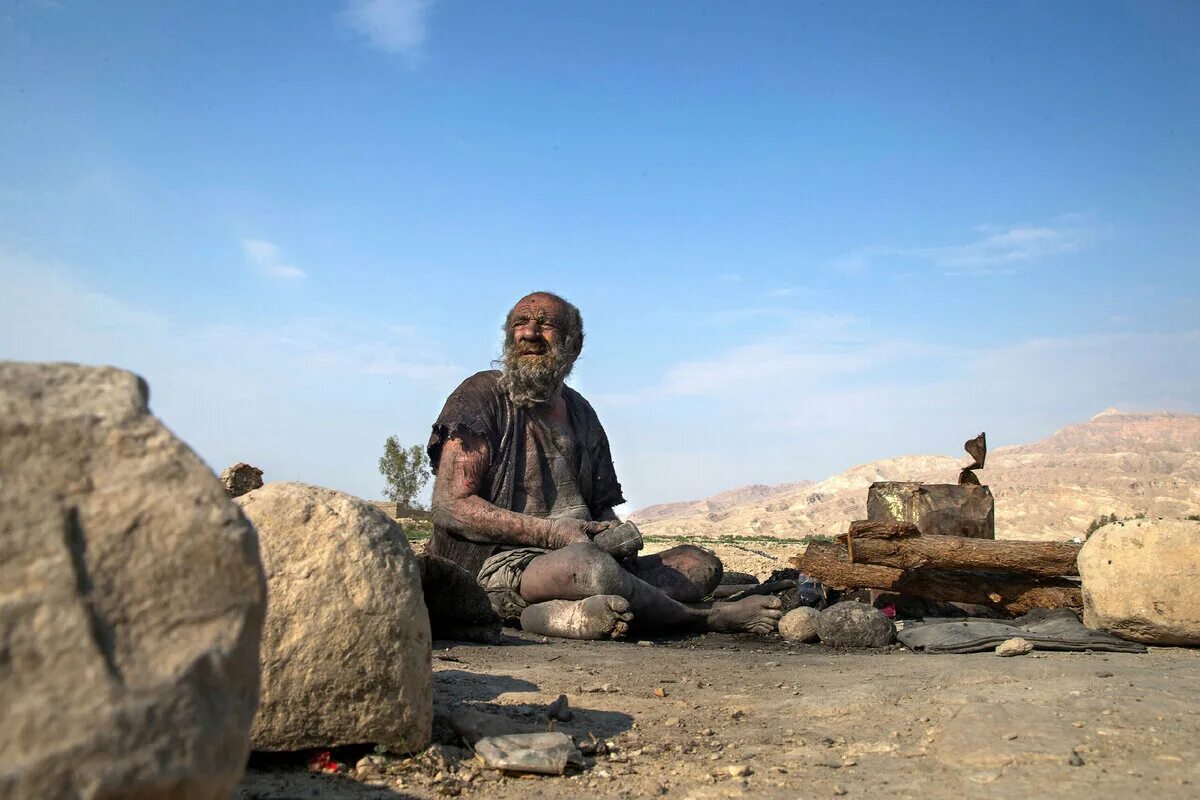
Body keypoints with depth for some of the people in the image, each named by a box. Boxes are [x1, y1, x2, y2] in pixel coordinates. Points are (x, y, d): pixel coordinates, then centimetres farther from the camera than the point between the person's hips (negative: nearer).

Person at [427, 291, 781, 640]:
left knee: (701, 563, -6)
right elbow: (450, 506, -9)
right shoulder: (482, 395, 0)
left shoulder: (581, 414, 19)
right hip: (501, 567, -7)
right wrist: (551, 531, -17)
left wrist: (619, 534, -3)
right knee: (588, 564, -38)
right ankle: (709, 618, -13)